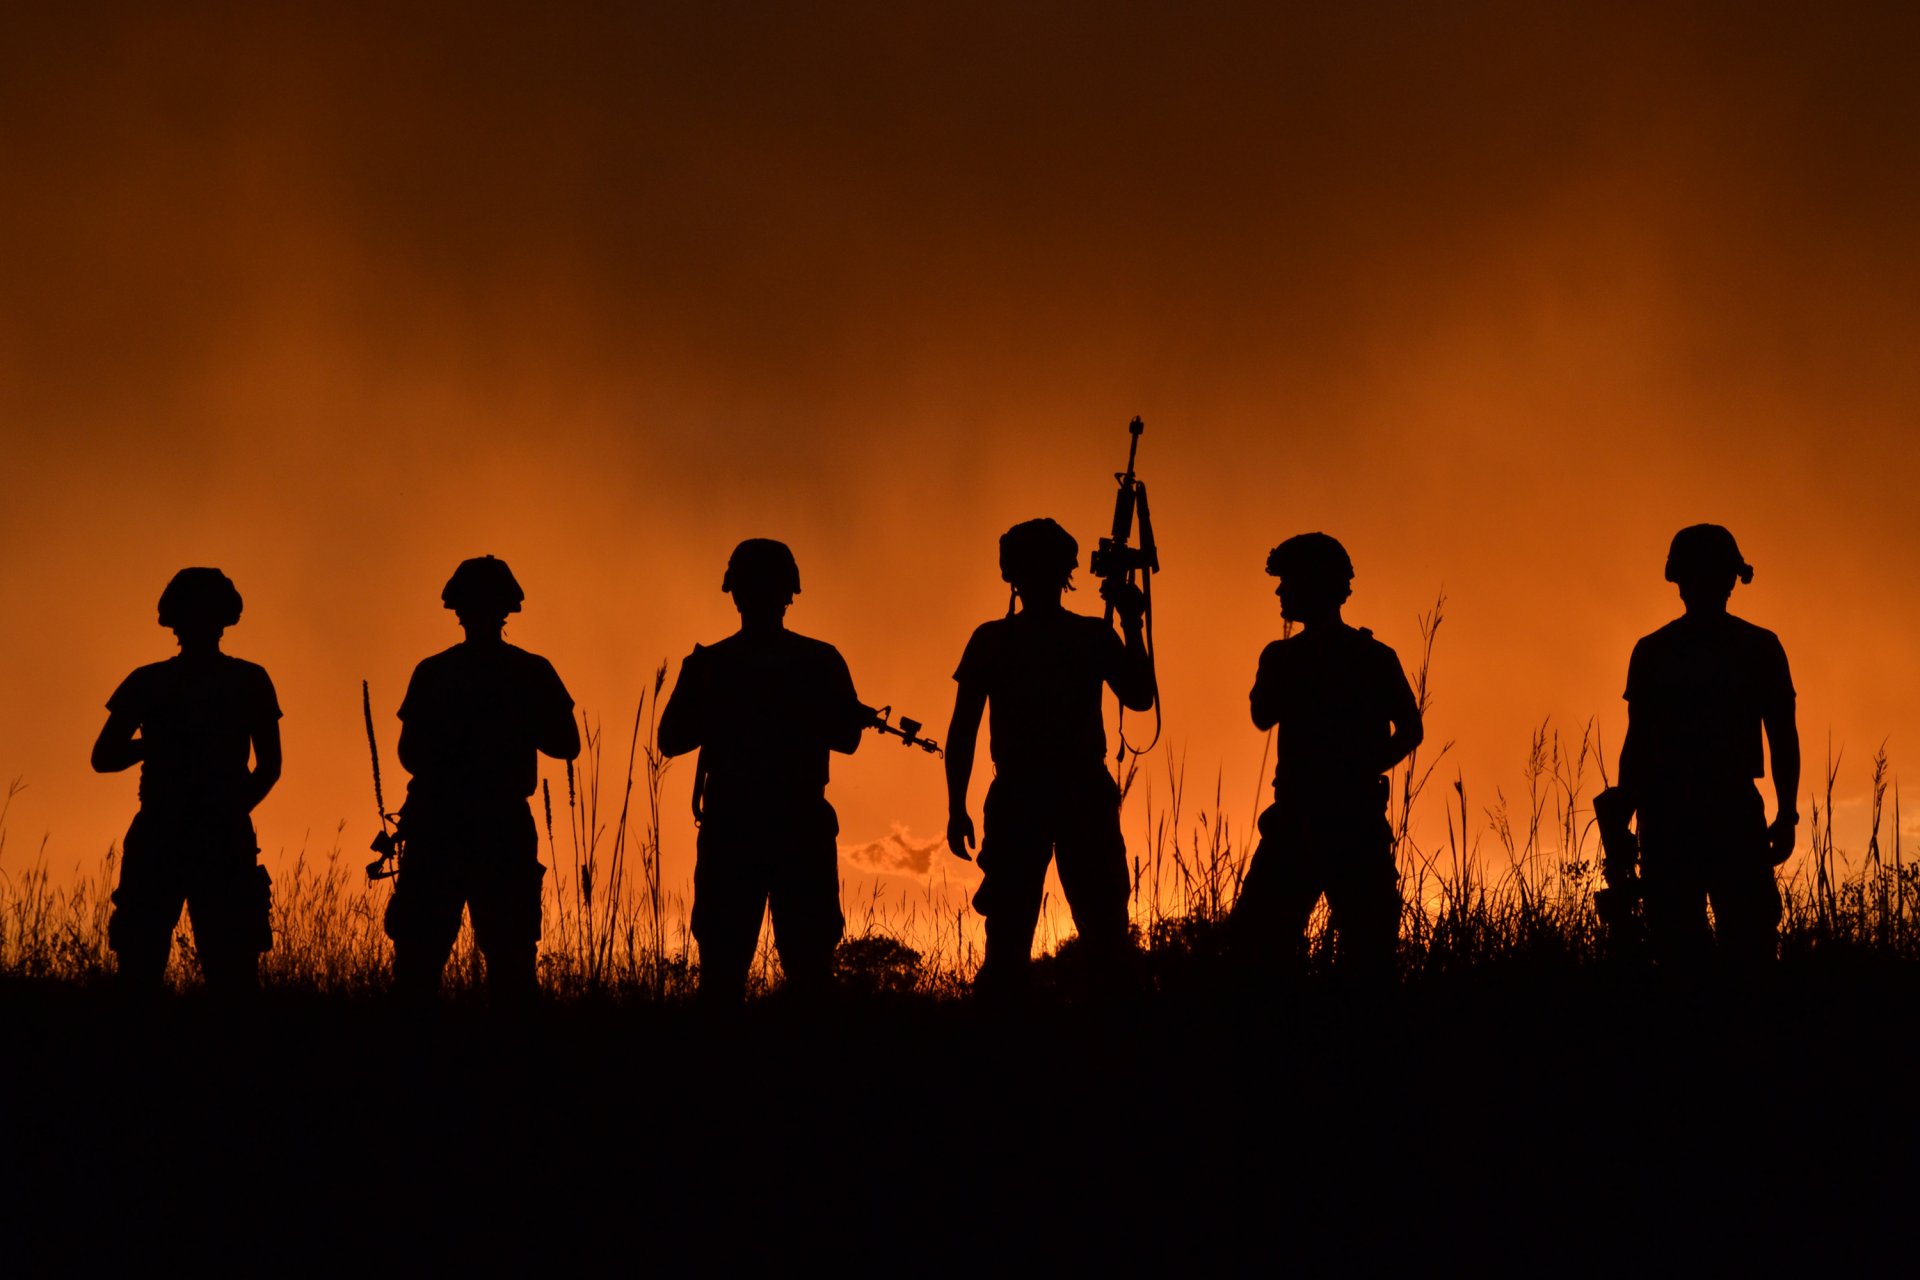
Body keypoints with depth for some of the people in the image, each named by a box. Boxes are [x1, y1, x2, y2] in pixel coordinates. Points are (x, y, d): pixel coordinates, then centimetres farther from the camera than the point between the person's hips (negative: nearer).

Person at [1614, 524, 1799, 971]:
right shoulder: (1653, 652, 12)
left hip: (1736, 813, -1)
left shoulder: (1759, 648, 9)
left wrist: (1786, 813, -3)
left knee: (1751, 942, -12)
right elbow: (1637, 743, 13)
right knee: (1676, 947, -4)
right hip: (1667, 813, 1)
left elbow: (1782, 736, 8)